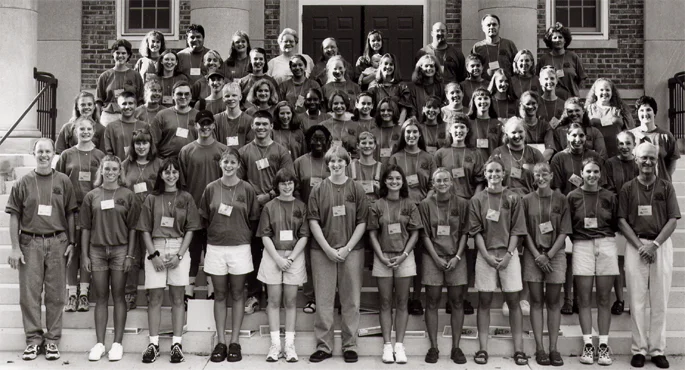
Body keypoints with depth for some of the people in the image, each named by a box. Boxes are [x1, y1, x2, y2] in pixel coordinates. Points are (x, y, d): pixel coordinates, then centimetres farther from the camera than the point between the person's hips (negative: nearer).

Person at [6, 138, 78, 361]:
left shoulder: (63, 181, 6)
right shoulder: (23, 183, 5)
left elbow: (70, 215, 9)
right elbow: (14, 216, 4)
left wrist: (71, 243, 3)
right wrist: (15, 247, -2)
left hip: (57, 243, 0)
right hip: (30, 243, 0)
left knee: (55, 294, 3)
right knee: (29, 293, 1)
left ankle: (52, 340, 11)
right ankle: (33, 340, 10)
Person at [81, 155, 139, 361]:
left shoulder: (127, 196, 1)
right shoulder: (92, 196, 6)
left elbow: (132, 228, 1)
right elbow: (85, 228, 7)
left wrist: (130, 255, -5)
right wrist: (84, 255, 2)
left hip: (120, 249, -2)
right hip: (97, 250, 2)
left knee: (118, 296, 3)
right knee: (101, 297, 6)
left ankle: (118, 343, 8)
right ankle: (99, 343, 11)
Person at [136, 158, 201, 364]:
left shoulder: (185, 198, 5)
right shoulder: (152, 199, 7)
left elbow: (190, 230, 2)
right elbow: (145, 230, 4)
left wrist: (179, 255, -8)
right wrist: (154, 255, -7)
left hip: (179, 248, 0)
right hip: (155, 248, 1)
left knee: (177, 298, 2)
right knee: (155, 298, 2)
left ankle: (177, 344, 5)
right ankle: (153, 344, 7)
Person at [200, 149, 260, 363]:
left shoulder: (247, 189, -1)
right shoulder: (211, 189, 2)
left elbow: (253, 219, 4)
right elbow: (204, 218, 9)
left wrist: (242, 235, 2)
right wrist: (216, 233, 4)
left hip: (240, 247, -1)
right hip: (215, 247, 1)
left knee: (237, 295, 5)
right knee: (220, 295, 7)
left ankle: (235, 342, 12)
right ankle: (221, 342, 13)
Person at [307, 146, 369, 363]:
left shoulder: (357, 190, 2)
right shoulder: (319, 190, 2)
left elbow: (362, 222, 0)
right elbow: (313, 221, -1)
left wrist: (347, 248, -9)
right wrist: (328, 249, -10)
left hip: (351, 251, 0)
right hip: (323, 251, 0)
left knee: (351, 301, 5)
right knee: (323, 300, 4)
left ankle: (350, 346, 15)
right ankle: (323, 346, 14)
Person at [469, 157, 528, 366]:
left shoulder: (513, 198, 3)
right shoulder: (477, 199, 4)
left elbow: (516, 230, 0)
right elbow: (476, 231, 0)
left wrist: (508, 254, -10)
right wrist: (487, 255, -10)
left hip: (509, 254, 0)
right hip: (485, 254, 0)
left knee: (513, 301, 2)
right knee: (484, 301, 2)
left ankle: (518, 349, 5)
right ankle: (482, 349, 5)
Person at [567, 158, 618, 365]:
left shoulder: (609, 197, 7)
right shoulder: (572, 197, 4)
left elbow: (616, 224, 10)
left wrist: (604, 237, -2)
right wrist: (577, 239, -5)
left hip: (606, 245, 1)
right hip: (582, 247, -1)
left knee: (603, 299, 3)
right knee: (584, 299, 0)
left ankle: (603, 345, 8)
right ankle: (587, 345, 6)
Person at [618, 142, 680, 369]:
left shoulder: (666, 187, 6)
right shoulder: (627, 188, 5)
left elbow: (673, 220, 1)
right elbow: (622, 221, 1)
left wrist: (655, 244, -11)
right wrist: (640, 246, -10)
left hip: (661, 245, 1)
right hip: (636, 246, 0)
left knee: (660, 300, 3)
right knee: (637, 300, 0)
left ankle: (657, 349, 10)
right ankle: (639, 349, 7)